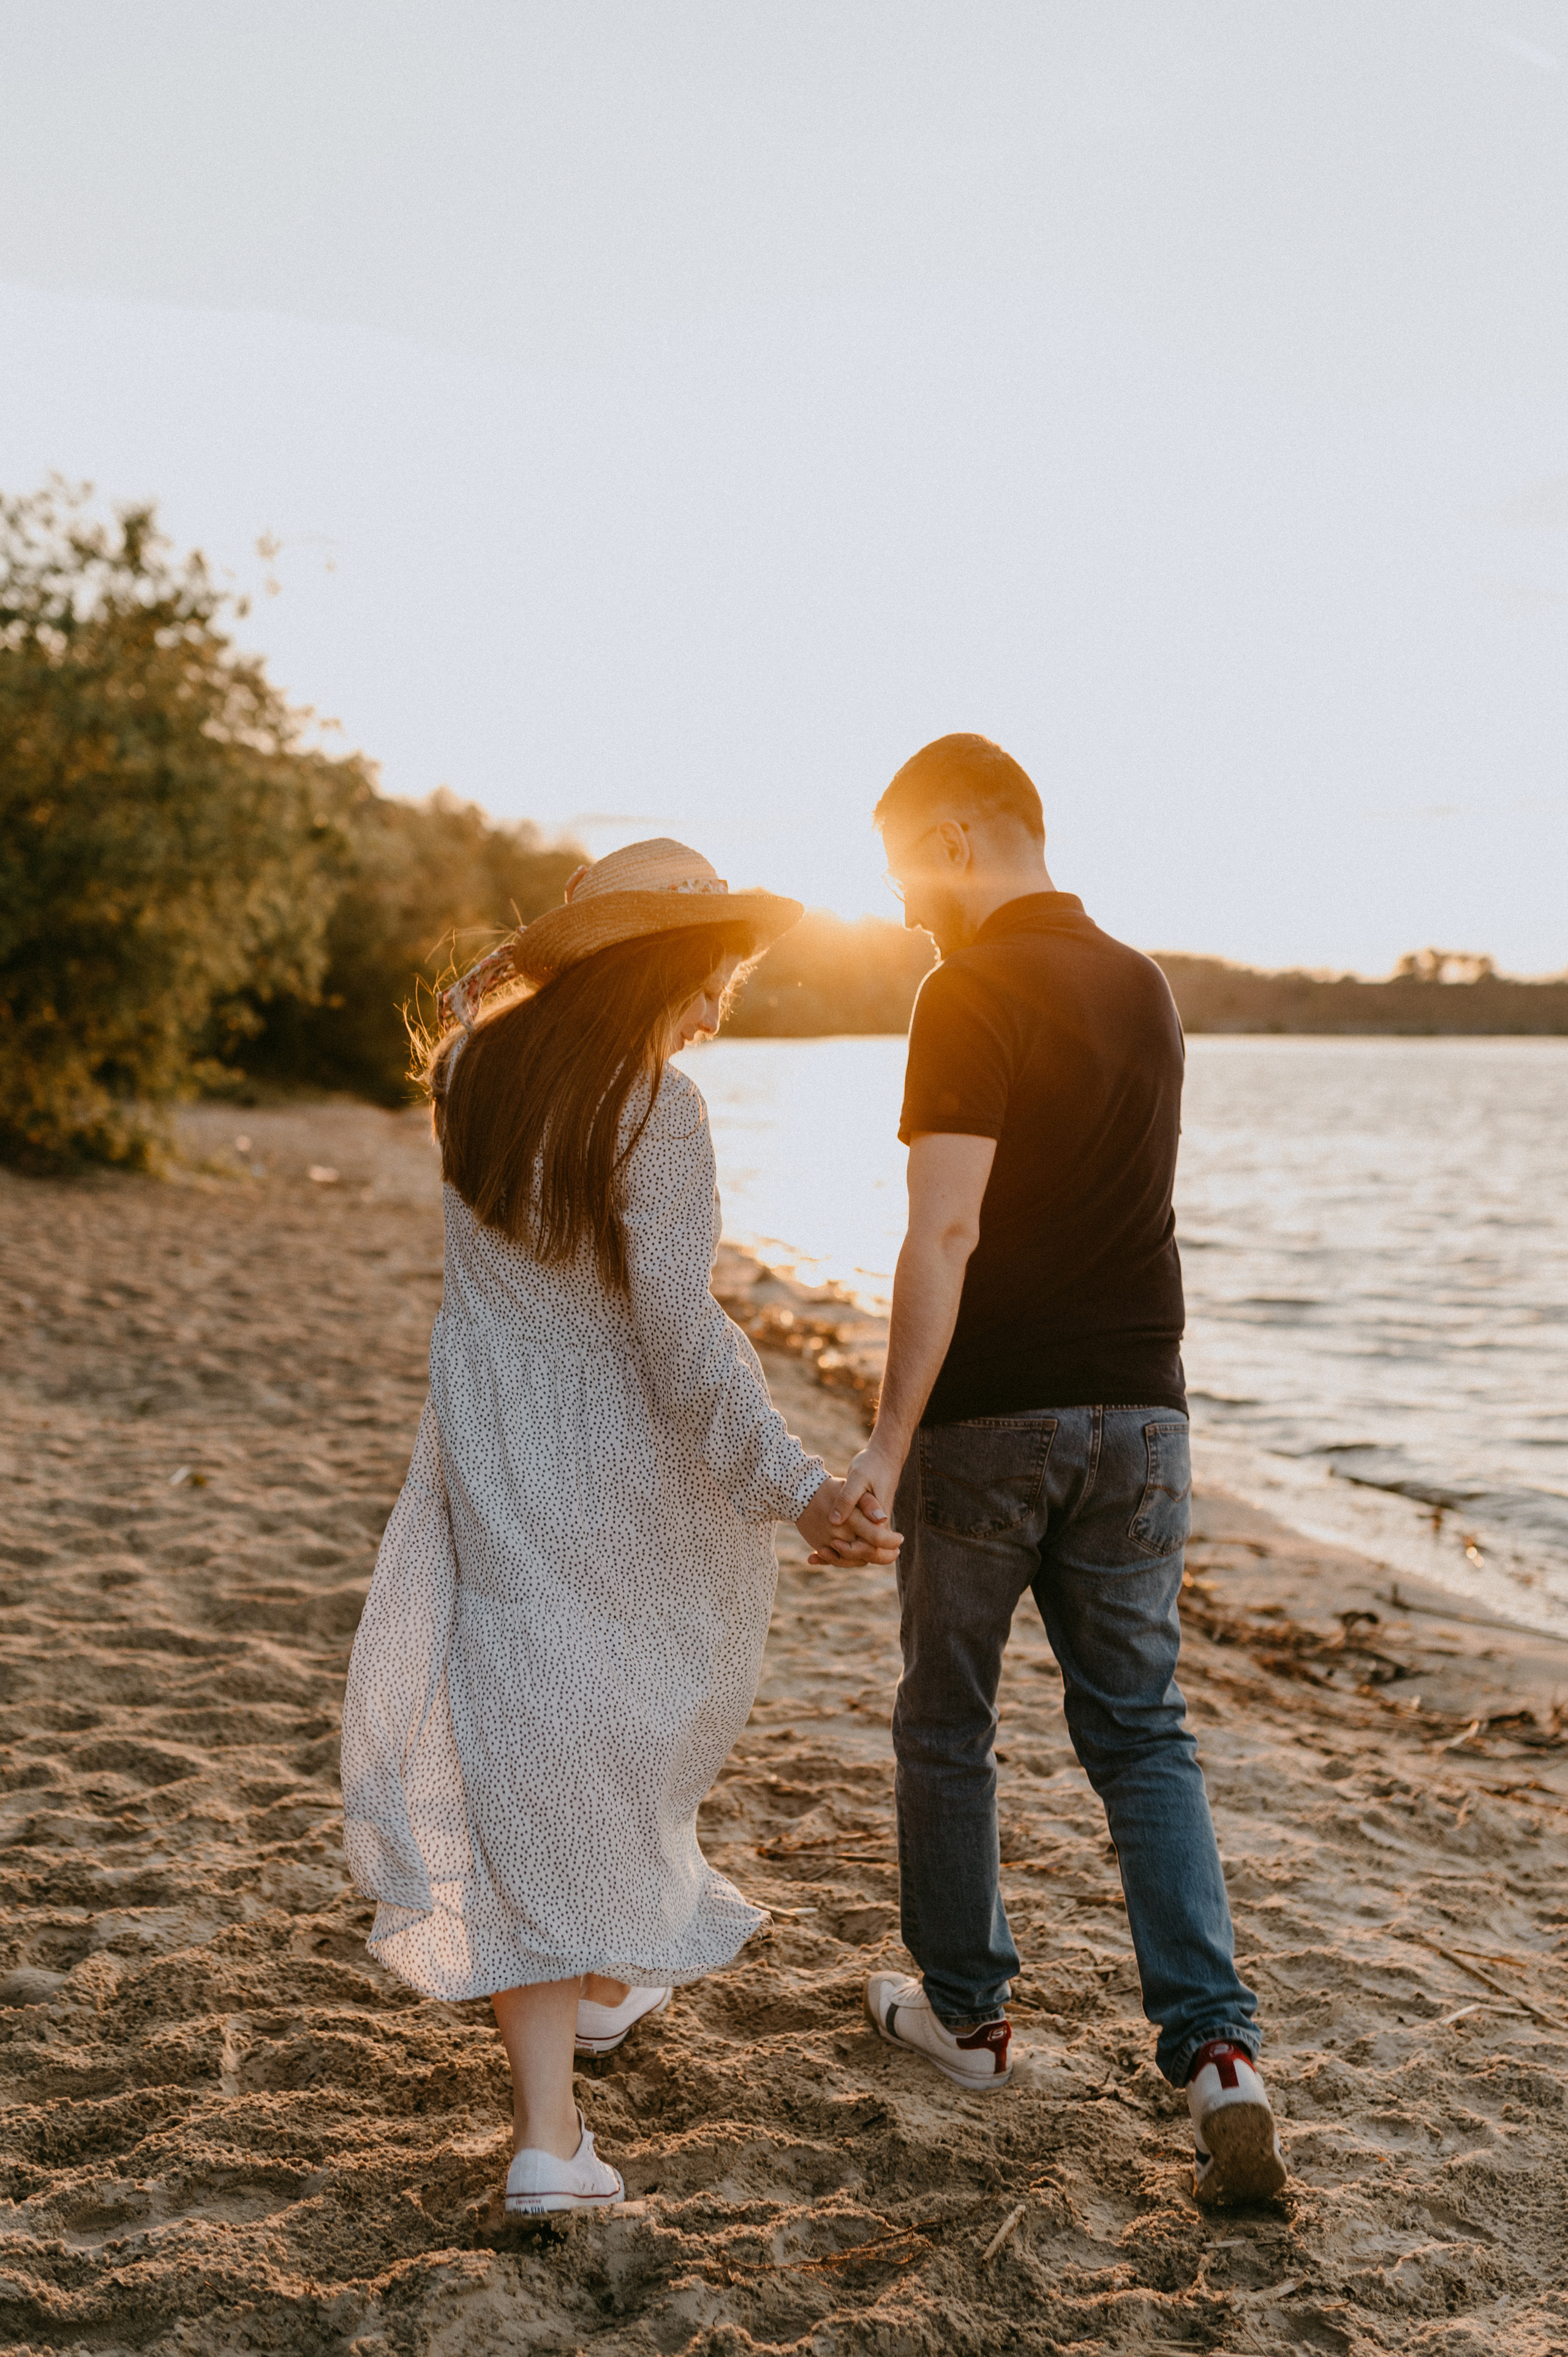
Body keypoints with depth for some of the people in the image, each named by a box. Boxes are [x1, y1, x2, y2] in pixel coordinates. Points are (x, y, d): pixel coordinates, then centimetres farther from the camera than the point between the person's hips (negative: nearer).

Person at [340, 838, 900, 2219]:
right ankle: (611, 1982, 44)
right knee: (638, 1718, 22)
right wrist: (796, 1486, -32)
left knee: (523, 1757, 7)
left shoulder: (472, 1069, -1)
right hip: (635, 1483, -4)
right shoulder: (657, 1110, -19)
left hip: (497, 1479, 4)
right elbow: (680, 1331, -27)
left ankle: (550, 2138, 3)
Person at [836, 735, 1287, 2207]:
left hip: (993, 1414, -6)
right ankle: (1214, 2046, 1)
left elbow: (947, 1230, -21)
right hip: (1139, 1407, 6)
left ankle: (963, 2008, 27)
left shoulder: (973, 994, -13)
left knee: (946, 1724, 12)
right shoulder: (1144, 988, 10)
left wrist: (890, 1438, -20)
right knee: (1141, 1731, 11)